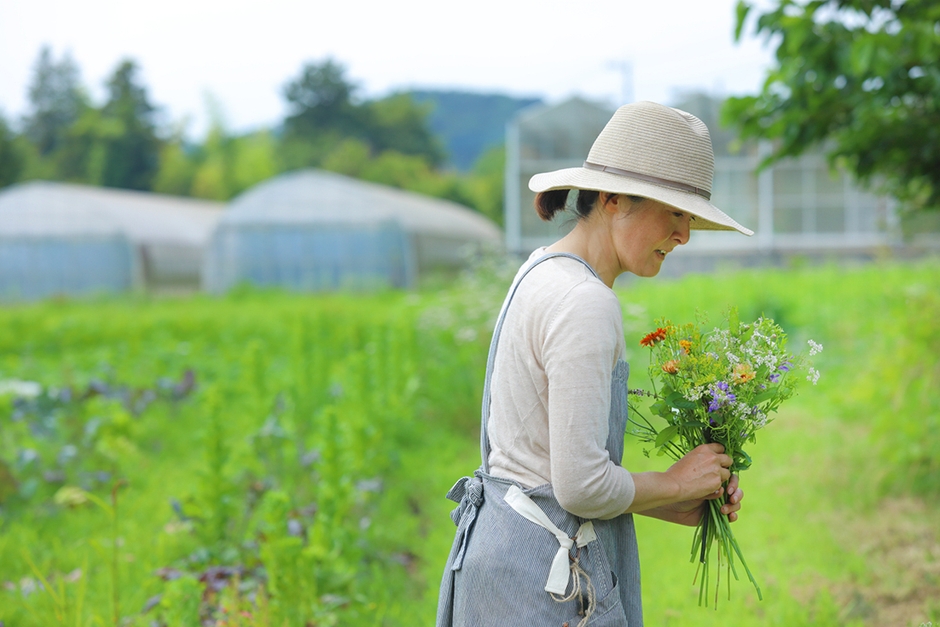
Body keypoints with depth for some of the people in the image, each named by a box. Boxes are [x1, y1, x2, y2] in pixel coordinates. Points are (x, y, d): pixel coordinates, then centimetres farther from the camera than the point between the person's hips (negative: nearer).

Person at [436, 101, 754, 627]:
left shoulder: (543, 272, 10)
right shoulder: (584, 303, -20)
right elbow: (581, 485, -22)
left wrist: (676, 508, 10)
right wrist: (675, 482, -5)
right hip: (549, 577, -10)